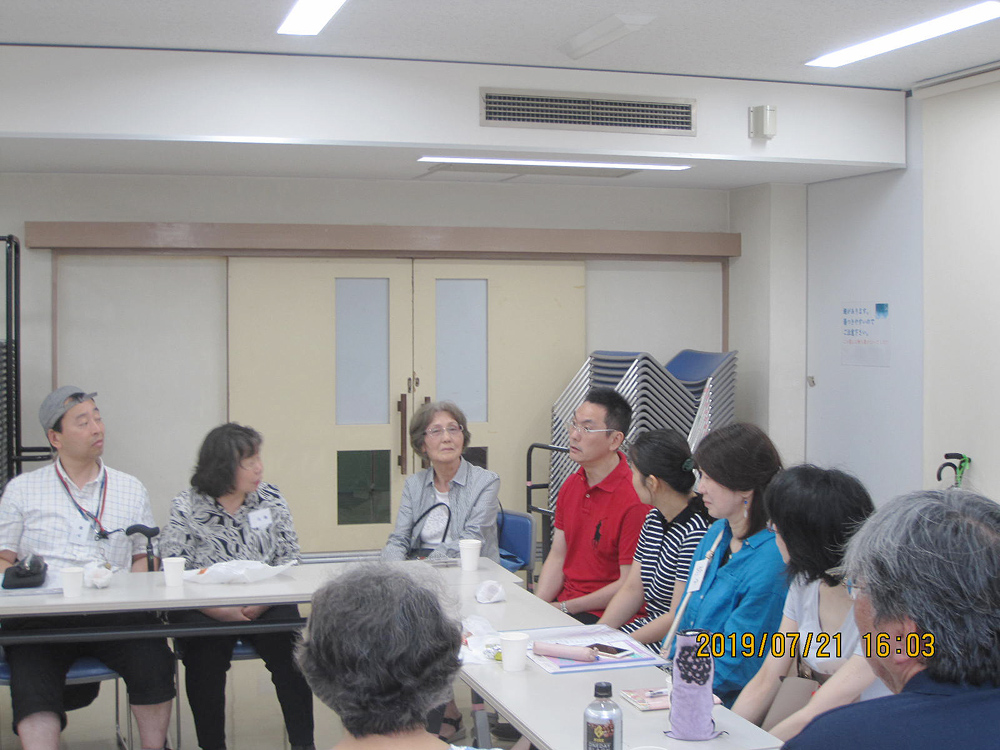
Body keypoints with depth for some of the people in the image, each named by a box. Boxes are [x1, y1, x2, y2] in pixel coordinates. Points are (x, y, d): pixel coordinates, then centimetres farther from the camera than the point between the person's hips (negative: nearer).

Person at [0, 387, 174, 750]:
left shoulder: (131, 490, 19)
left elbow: (146, 557, 19)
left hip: (114, 612, 1)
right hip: (42, 614, -1)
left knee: (154, 658, -27)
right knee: (32, 672, -31)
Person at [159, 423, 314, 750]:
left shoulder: (271, 498, 9)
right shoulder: (186, 508, -1)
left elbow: (289, 558, 7)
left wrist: (262, 602, -12)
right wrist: (219, 611, -21)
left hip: (265, 608, 2)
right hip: (205, 611, -2)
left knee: (288, 648, -24)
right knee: (206, 654, -29)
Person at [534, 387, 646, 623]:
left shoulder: (635, 499, -19)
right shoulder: (571, 485, 10)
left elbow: (630, 587, -16)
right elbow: (557, 557, 11)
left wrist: (564, 608, -13)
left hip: (605, 616, -7)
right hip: (562, 604, 8)